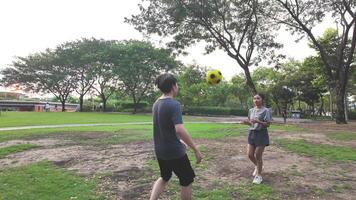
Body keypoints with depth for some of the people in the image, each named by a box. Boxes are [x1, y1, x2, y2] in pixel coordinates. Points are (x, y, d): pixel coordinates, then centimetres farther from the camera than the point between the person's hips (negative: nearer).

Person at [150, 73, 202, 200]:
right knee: (186, 181, 13)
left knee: (164, 177, 28)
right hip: (174, 151, -8)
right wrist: (196, 150, -22)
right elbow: (179, 130, -30)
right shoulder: (174, 104, -20)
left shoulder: (156, 104, 6)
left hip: (160, 150, 8)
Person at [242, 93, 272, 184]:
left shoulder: (266, 111, -11)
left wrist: (258, 121, -28)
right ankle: (257, 166, 38)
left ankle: (258, 175, 20)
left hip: (261, 134, -6)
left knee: (258, 156, 2)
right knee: (250, 155, 6)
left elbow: (268, 124, -13)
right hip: (252, 133, 6)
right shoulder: (251, 110, 8)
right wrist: (247, 122, -7)